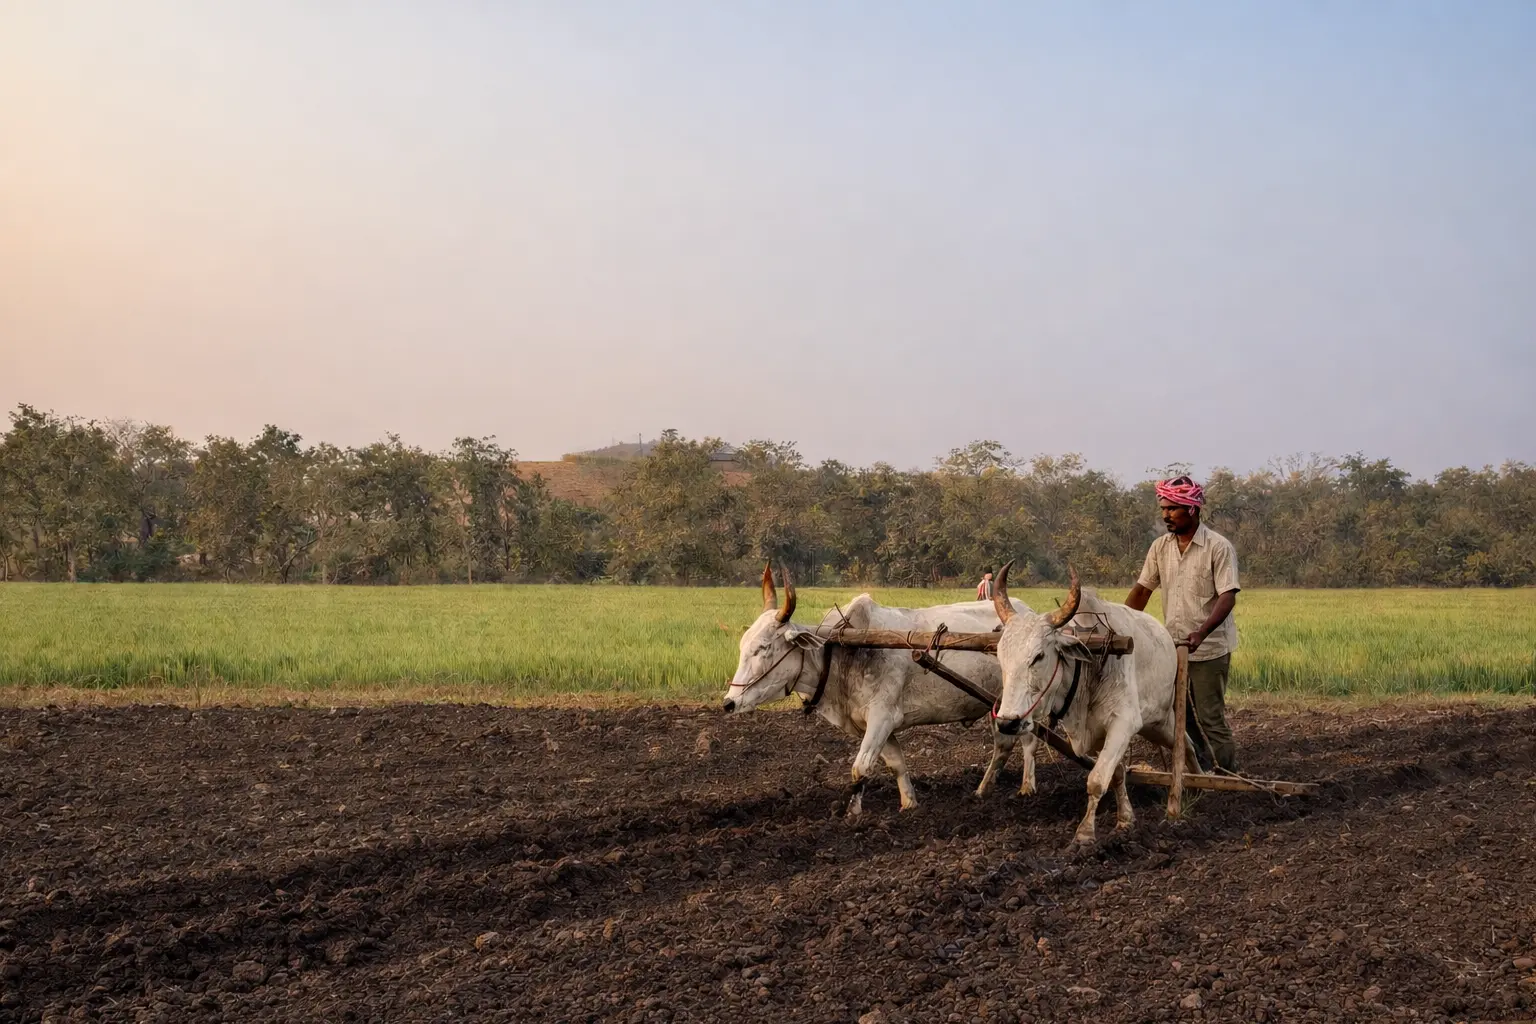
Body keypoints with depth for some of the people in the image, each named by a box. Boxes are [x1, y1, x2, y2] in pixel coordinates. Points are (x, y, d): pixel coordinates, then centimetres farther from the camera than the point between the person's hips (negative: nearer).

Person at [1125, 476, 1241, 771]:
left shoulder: (1219, 548, -12)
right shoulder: (1160, 547, 5)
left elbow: (1228, 597, -18)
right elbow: (1142, 590, 10)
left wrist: (1201, 632, -32)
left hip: (1209, 649, -6)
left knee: (1210, 718, -3)